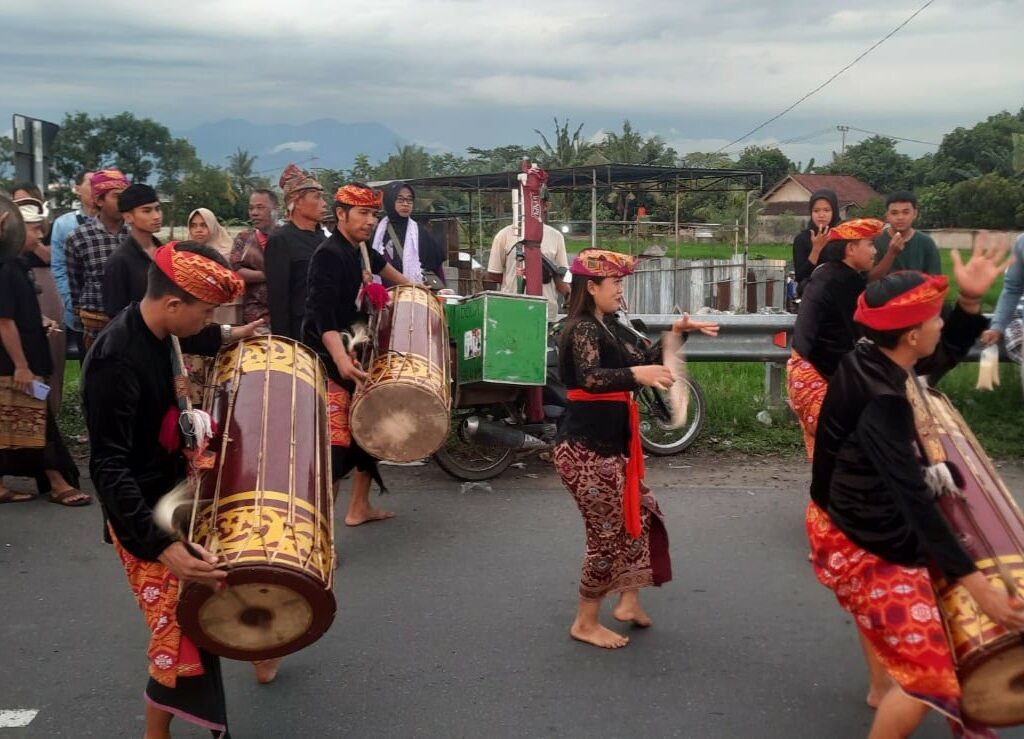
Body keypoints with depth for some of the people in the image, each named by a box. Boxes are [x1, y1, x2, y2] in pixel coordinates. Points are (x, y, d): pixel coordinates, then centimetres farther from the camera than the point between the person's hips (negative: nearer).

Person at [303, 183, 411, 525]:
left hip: (357, 353, 10)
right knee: (335, 440, -16)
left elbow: (378, 264, 35)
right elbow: (323, 314, -31)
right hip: (330, 361, -10)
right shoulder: (328, 255, -19)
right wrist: (340, 359, -44)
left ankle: (359, 507, 31)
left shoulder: (360, 250, 8)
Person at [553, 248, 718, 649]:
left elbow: (640, 360, 22)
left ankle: (628, 600, 29)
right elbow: (589, 377, -36)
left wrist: (675, 334, 13)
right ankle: (586, 623, 15)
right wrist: (635, 375, -52)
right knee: (608, 535, -1)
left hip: (606, 447, 11)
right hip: (586, 450, -11)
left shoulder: (602, 329, 14)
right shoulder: (583, 329, -17)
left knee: (641, 512, 20)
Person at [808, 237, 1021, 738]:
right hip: (863, 542, -11)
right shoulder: (882, 401, -32)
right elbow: (915, 499, -36)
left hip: (860, 523, 11)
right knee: (927, 672, -8)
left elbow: (945, 358, 15)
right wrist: (977, 586, -37)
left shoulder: (873, 362, -4)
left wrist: (970, 299, -2)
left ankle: (882, 688, 61)